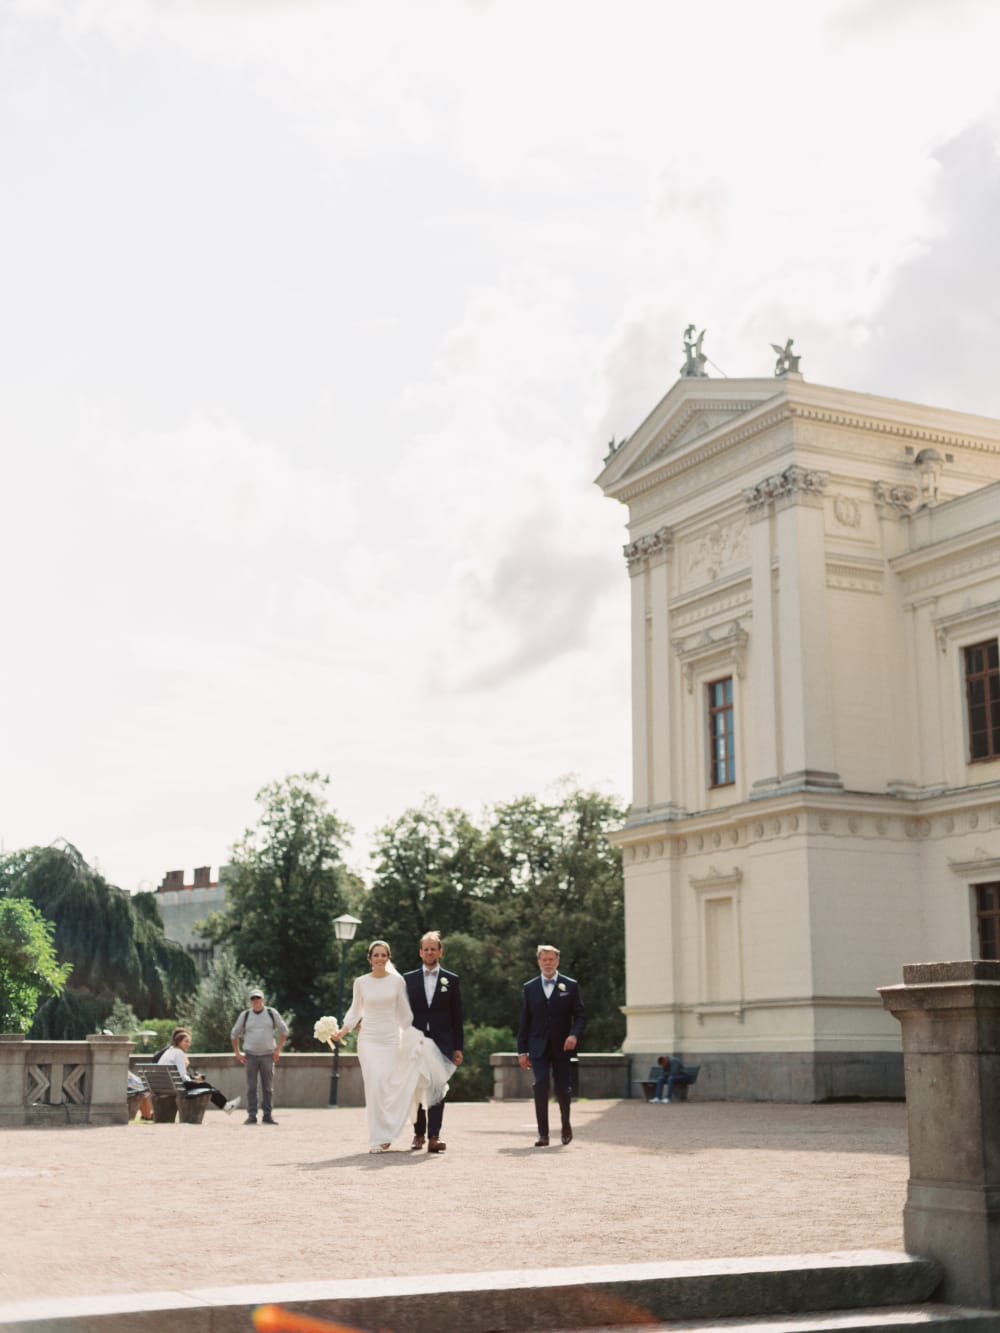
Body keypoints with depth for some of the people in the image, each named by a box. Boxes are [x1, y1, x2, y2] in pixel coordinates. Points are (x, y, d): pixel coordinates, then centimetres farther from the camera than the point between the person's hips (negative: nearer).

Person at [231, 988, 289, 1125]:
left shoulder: (272, 1013, 3)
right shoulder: (245, 1015, 5)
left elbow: (284, 1031, 9)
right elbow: (234, 1034, 13)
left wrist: (278, 1049, 2)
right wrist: (237, 1053, 6)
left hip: (268, 1055, 0)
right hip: (250, 1056, 0)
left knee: (268, 1087, 1)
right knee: (251, 1087, -2)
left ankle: (267, 1115, 7)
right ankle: (251, 1115, 1)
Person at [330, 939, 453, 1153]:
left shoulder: (397, 981, 3)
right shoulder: (361, 983, 3)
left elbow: (404, 1012, 8)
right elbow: (355, 1010, 11)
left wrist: (413, 1038, 7)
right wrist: (343, 1030, -3)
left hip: (392, 1039, 0)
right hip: (369, 1039, 0)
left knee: (389, 1087, -4)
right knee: (374, 1085, -10)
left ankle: (383, 1136, 12)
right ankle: (378, 1138, -6)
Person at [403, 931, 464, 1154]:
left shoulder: (451, 980, 6)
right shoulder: (408, 979, 8)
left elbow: (457, 1017, 6)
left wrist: (458, 1048, 1)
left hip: (441, 1043, -1)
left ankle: (434, 1137, -11)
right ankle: (419, 1134, 13)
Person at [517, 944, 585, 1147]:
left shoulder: (570, 986, 5)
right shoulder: (529, 988, 8)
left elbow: (580, 1015, 3)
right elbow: (524, 1021, 7)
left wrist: (574, 1034, -16)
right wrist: (522, 1050, 3)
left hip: (562, 1047, 0)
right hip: (539, 1047, 0)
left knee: (563, 1089, 2)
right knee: (541, 1088, -11)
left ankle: (566, 1125, 29)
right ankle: (543, 1134, -6)